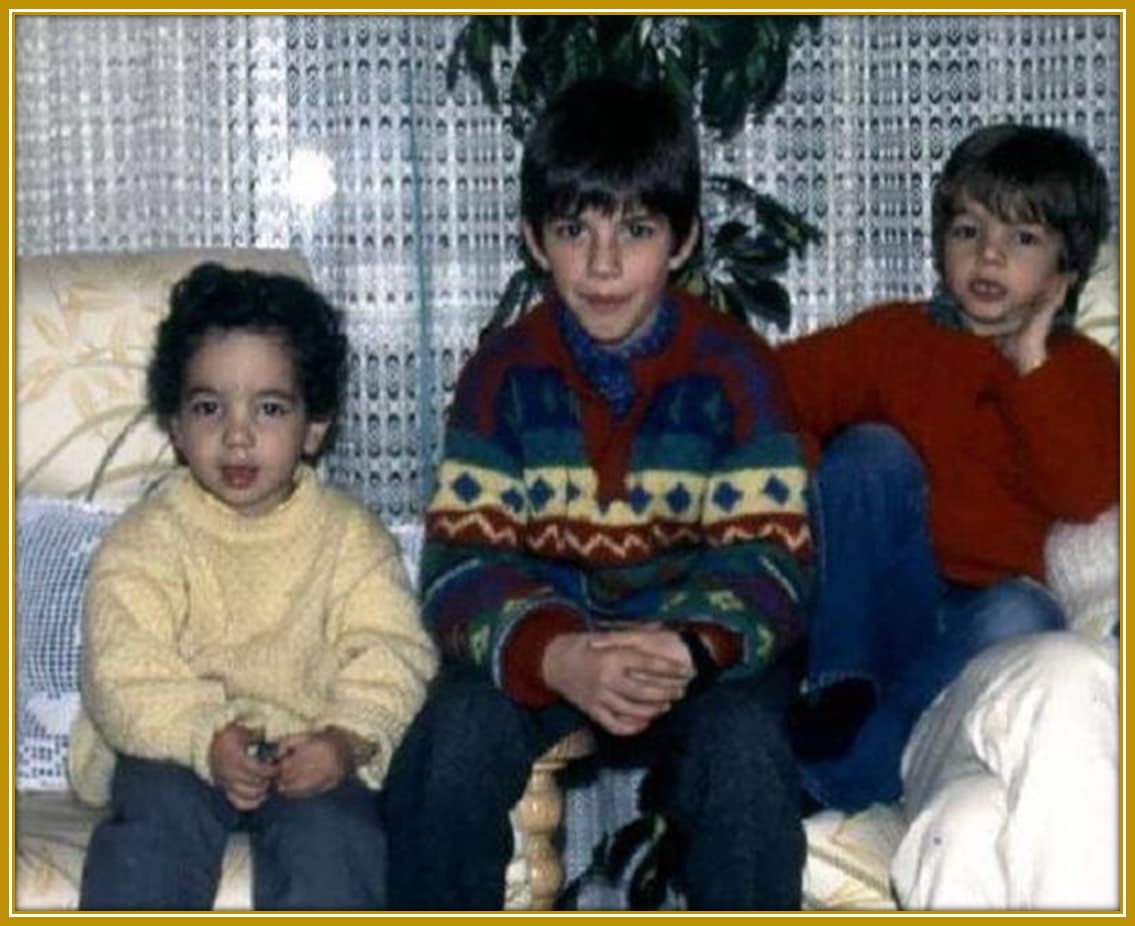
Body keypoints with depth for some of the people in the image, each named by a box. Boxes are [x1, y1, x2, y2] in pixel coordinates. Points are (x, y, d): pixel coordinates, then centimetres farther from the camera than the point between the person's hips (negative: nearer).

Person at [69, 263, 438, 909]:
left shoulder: (351, 536, 3)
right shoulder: (146, 541, -1)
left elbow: (392, 653, -5)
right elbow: (125, 674, -11)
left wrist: (349, 737, -25)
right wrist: (207, 739, -28)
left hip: (310, 754, 1)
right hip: (176, 748, 0)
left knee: (332, 831, -26)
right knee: (157, 820, -28)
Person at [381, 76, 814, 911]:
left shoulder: (733, 368, -8)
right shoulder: (504, 373, -5)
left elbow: (770, 554, -13)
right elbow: (462, 559, -12)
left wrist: (690, 648, -36)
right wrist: (557, 658, -34)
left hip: (702, 646, -1)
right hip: (539, 645, 1)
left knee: (745, 745, -31)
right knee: (456, 735, -28)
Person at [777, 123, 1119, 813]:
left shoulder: (1081, 374, 13)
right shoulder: (896, 336, 15)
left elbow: (1083, 495, -6)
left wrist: (1033, 367, -6)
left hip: (977, 615, -1)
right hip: (877, 606, 1)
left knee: (1022, 619, -36)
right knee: (871, 451, -23)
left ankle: (824, 779, -36)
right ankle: (841, 687, -26)